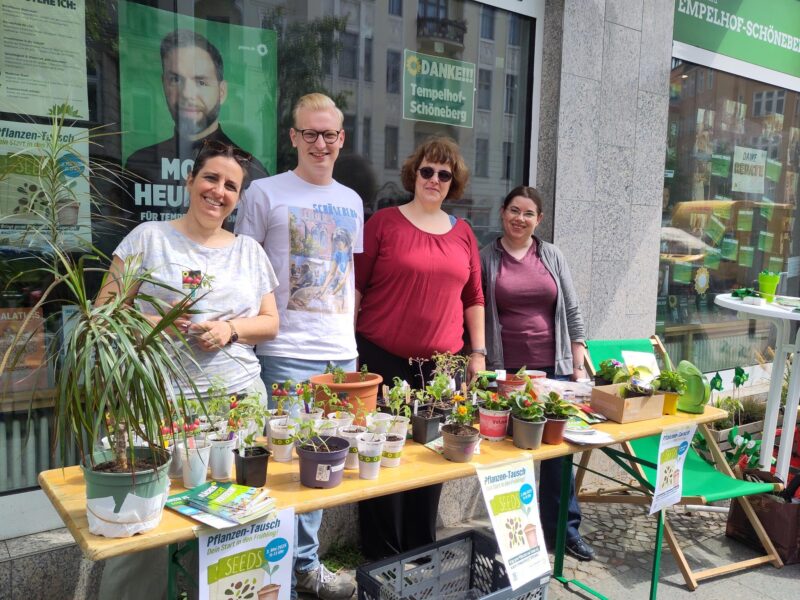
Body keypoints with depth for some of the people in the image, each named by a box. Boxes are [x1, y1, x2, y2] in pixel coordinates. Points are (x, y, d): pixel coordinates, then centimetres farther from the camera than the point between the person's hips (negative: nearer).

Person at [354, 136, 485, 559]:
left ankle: (422, 552, 29)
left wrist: (478, 352, 10)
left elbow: (473, 297, 14)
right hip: (383, 359, -4)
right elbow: (356, 286, -2)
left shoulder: (462, 233, 11)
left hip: (442, 363, 4)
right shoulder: (384, 222, -1)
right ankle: (381, 556, 22)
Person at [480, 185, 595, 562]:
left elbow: (572, 312, 9)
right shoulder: (486, 258, 3)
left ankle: (563, 527, 21)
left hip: (552, 366, 2)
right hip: (505, 370, -2)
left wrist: (579, 365, 4)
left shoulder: (552, 256, 9)